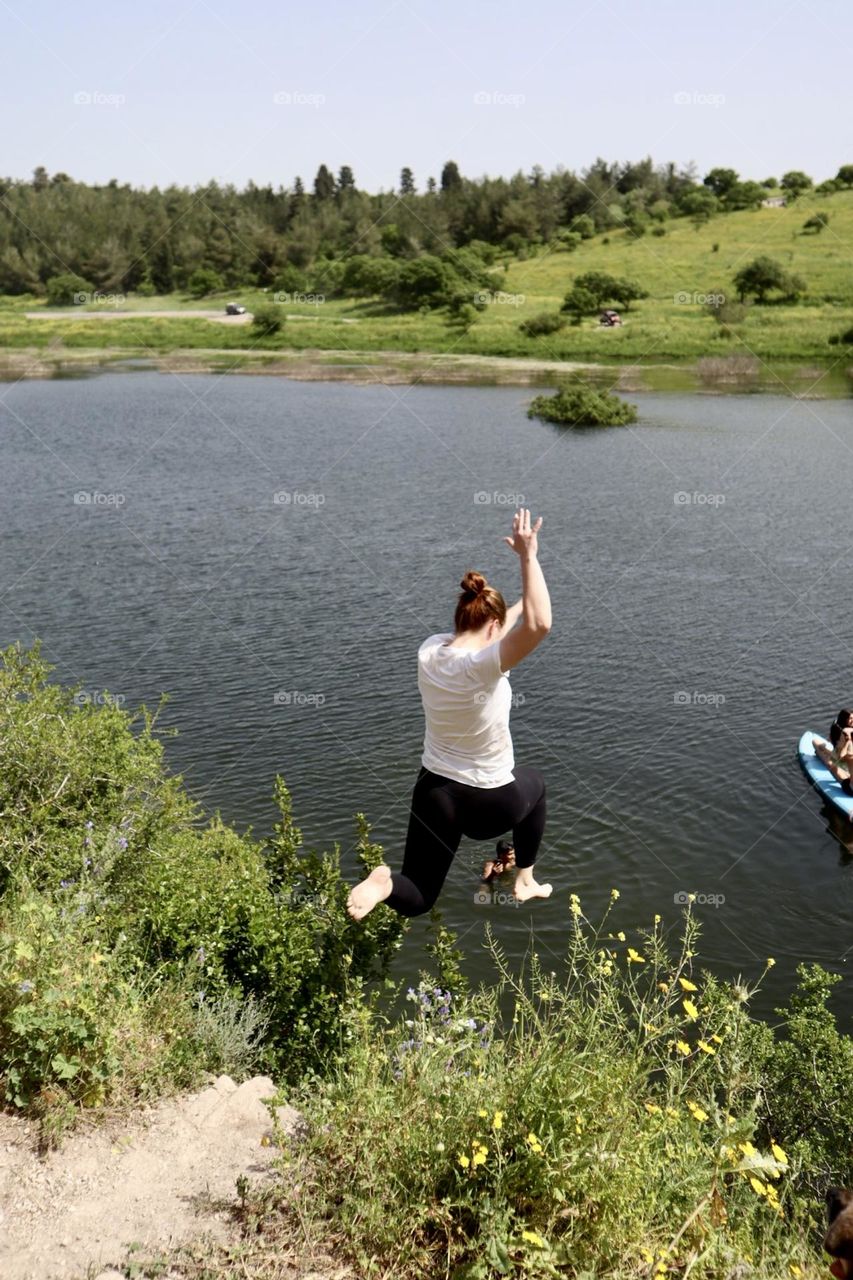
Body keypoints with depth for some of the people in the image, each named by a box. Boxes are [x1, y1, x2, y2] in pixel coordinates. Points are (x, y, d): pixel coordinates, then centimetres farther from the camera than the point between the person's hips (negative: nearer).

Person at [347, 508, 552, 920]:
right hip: (490, 801, -4)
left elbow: (473, 638, 14)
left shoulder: (429, 651, -7)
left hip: (434, 791, 4)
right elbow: (539, 625, -40)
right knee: (533, 783, 35)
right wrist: (528, 557, -34)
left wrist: (519, 604, 22)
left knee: (416, 899, 17)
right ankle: (525, 882, 41)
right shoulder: (483, 666, -26)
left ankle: (385, 883, -18)